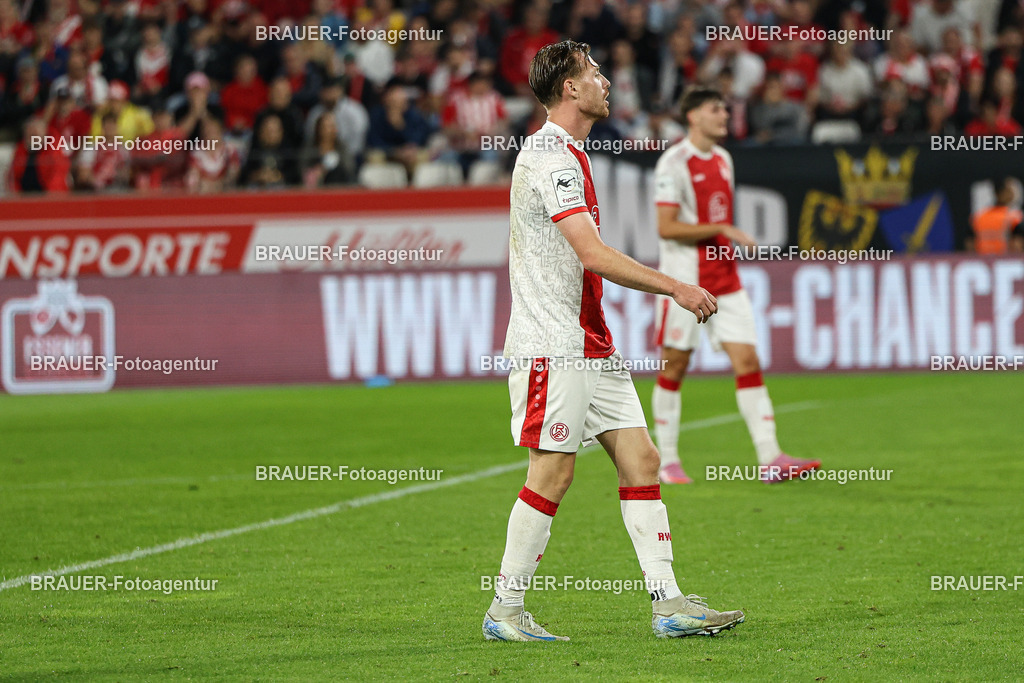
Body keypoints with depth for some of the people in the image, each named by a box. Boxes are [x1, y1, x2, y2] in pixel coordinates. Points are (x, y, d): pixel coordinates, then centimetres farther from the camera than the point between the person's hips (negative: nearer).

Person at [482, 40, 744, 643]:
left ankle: (669, 605, 2)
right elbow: (594, 255, -22)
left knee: (640, 458, 4)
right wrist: (676, 288, -19)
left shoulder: (567, 154, 18)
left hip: (591, 343, 10)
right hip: (553, 345, -10)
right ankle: (505, 611, 2)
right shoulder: (549, 157, -15)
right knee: (553, 473, -7)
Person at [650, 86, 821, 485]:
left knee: (747, 361, -3)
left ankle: (770, 460, -9)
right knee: (674, 368, 2)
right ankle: (667, 461, 12)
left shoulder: (722, 160, 13)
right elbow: (666, 227, -17)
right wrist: (722, 230, -19)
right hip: (684, 282, -7)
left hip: (724, 280, 7)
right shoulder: (674, 163, -11)